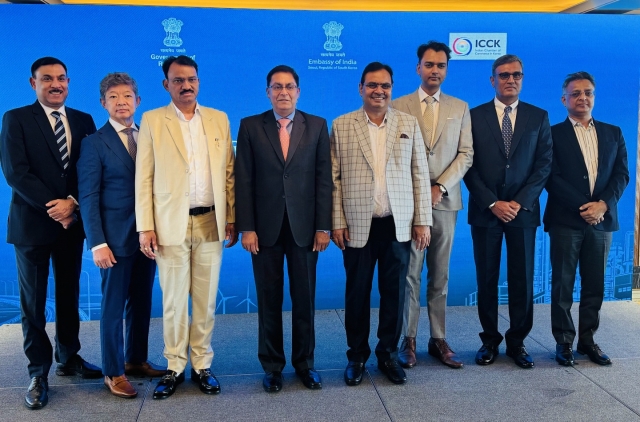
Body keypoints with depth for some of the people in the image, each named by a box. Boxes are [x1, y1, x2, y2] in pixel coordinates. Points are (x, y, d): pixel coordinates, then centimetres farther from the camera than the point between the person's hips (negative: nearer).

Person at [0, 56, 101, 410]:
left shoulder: (83, 121, 8)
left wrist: (72, 203, -13)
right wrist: (53, 207, -16)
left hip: (72, 222, 3)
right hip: (32, 223, -3)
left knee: (69, 295, 12)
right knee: (33, 301, 5)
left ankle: (68, 358, 28)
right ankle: (39, 373, 16)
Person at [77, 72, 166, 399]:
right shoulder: (94, 143, -4)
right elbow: (88, 197, -7)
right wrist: (97, 243, -13)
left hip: (147, 235, 5)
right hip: (116, 238, -4)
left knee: (141, 303, 14)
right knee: (113, 306, 6)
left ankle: (136, 360, 30)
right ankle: (113, 373, 19)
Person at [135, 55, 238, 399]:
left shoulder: (219, 119, 9)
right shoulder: (152, 121, 2)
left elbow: (229, 173, 8)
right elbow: (143, 178, -1)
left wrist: (232, 219, 4)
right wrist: (145, 227, -6)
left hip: (211, 222, 2)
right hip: (171, 224, -2)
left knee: (206, 299, 8)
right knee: (174, 300, 6)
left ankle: (202, 365, 21)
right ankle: (174, 367, 20)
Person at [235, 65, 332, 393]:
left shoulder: (317, 126, 5)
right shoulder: (250, 126, 3)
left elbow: (324, 179, 1)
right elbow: (243, 181, -1)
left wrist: (323, 227, -4)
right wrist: (246, 228, -7)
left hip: (304, 227, 1)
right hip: (266, 227, 0)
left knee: (304, 299, 9)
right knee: (269, 301, 8)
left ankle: (305, 363, 24)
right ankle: (272, 366, 22)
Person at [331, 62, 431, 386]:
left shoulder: (409, 124, 6)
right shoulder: (341, 126, 3)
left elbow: (420, 175, 5)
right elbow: (334, 178, 1)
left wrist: (423, 221, 0)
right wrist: (337, 222, -4)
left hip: (398, 225, 1)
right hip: (358, 225, -1)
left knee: (394, 292, 9)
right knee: (357, 293, 8)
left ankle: (388, 354, 25)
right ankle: (356, 356, 23)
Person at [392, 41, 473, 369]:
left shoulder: (460, 108, 11)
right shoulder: (399, 106, 5)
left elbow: (465, 154, 4)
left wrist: (441, 187, -8)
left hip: (445, 201, 2)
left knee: (440, 276, 7)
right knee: (409, 274, 0)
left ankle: (438, 339, 15)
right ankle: (408, 340, 9)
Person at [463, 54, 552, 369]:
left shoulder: (539, 117, 8)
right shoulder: (475, 116, 3)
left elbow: (544, 164, 2)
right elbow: (469, 166, -2)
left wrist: (520, 202, -9)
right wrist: (492, 203, -10)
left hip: (523, 211, 1)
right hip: (485, 211, -1)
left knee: (522, 280, 5)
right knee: (486, 279, 6)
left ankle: (517, 341, 18)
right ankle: (490, 340, 18)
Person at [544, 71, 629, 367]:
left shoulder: (613, 133, 12)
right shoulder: (553, 134, 1)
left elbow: (621, 174, 5)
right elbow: (552, 177, -7)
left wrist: (603, 204, -11)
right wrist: (582, 207, -14)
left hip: (602, 219, 3)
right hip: (565, 220, -3)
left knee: (595, 284, 8)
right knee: (563, 284, 2)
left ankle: (588, 339, 19)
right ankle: (564, 342, 12)